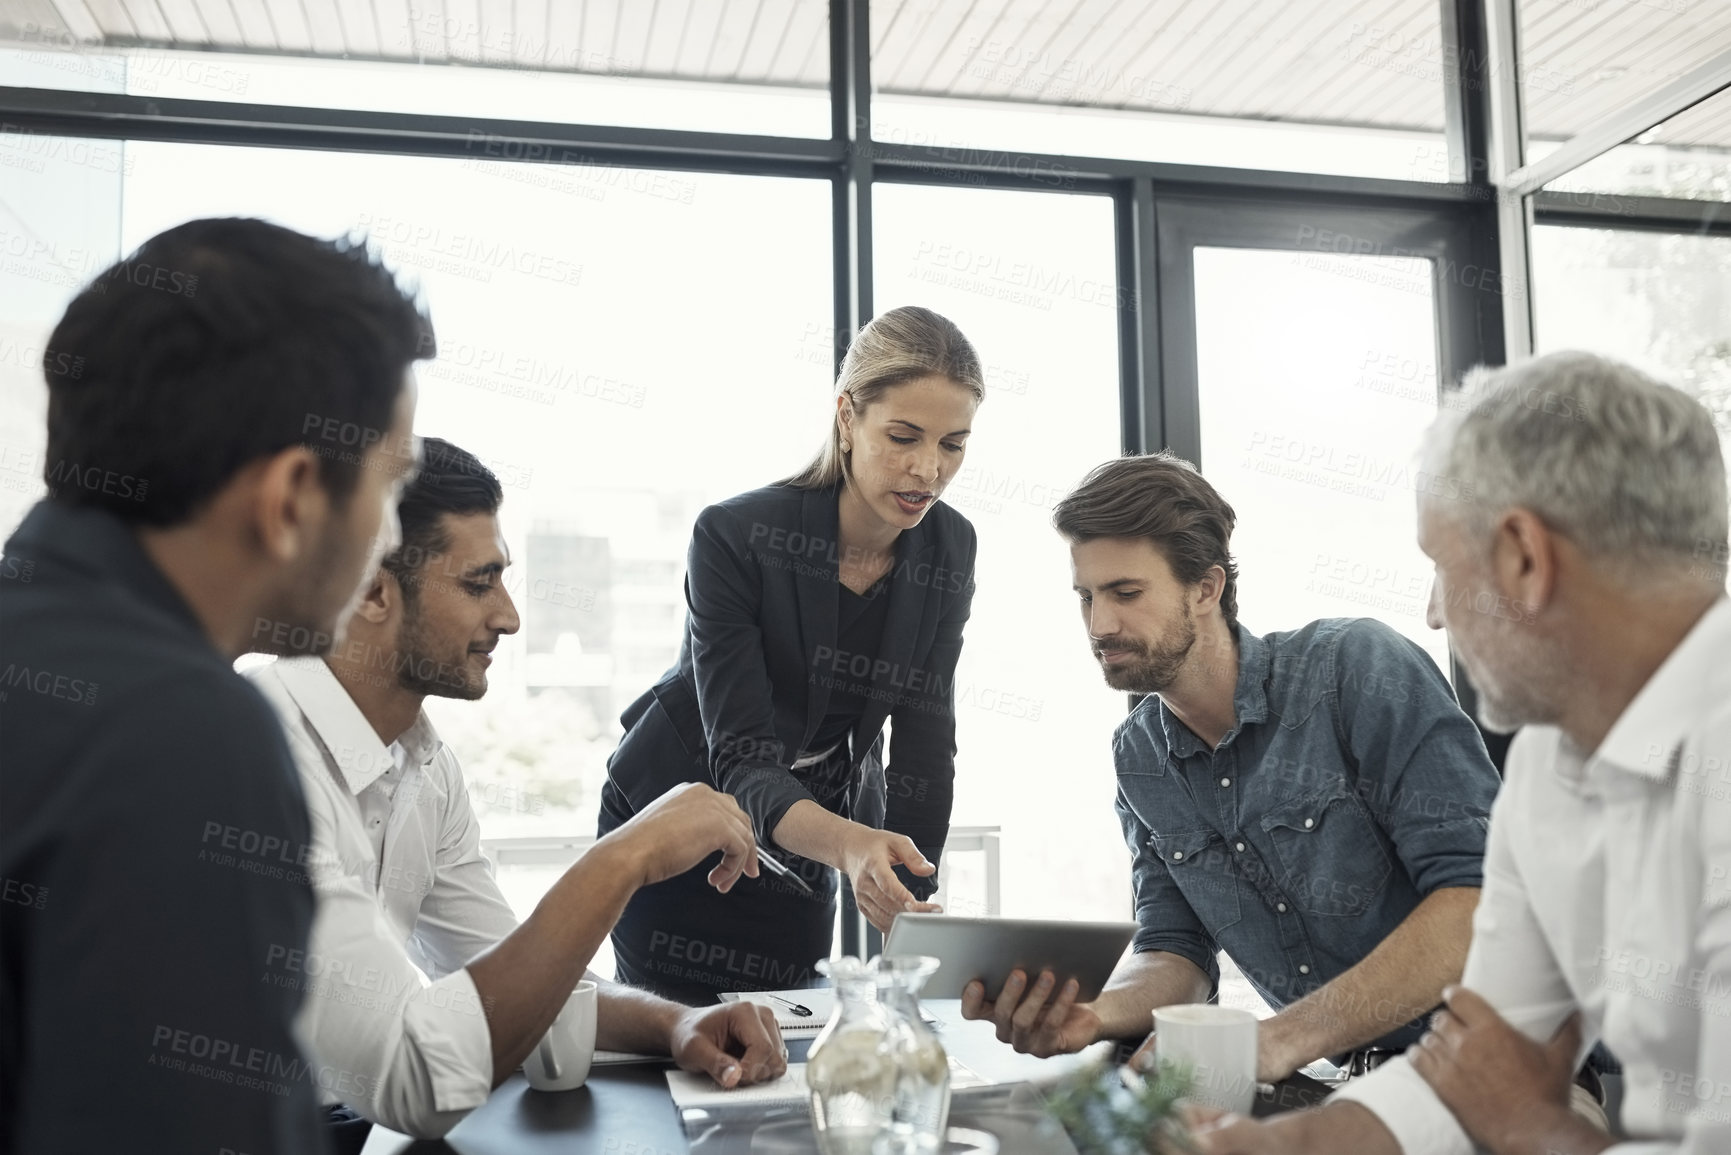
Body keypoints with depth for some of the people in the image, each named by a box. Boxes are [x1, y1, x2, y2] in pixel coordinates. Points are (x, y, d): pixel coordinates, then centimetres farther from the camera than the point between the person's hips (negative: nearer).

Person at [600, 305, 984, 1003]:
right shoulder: (736, 536, -27)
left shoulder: (948, 549, -12)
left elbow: (925, 744, -10)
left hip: (805, 848, 4)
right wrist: (849, 844, -50)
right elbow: (742, 761, -31)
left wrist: (911, 907, -18)